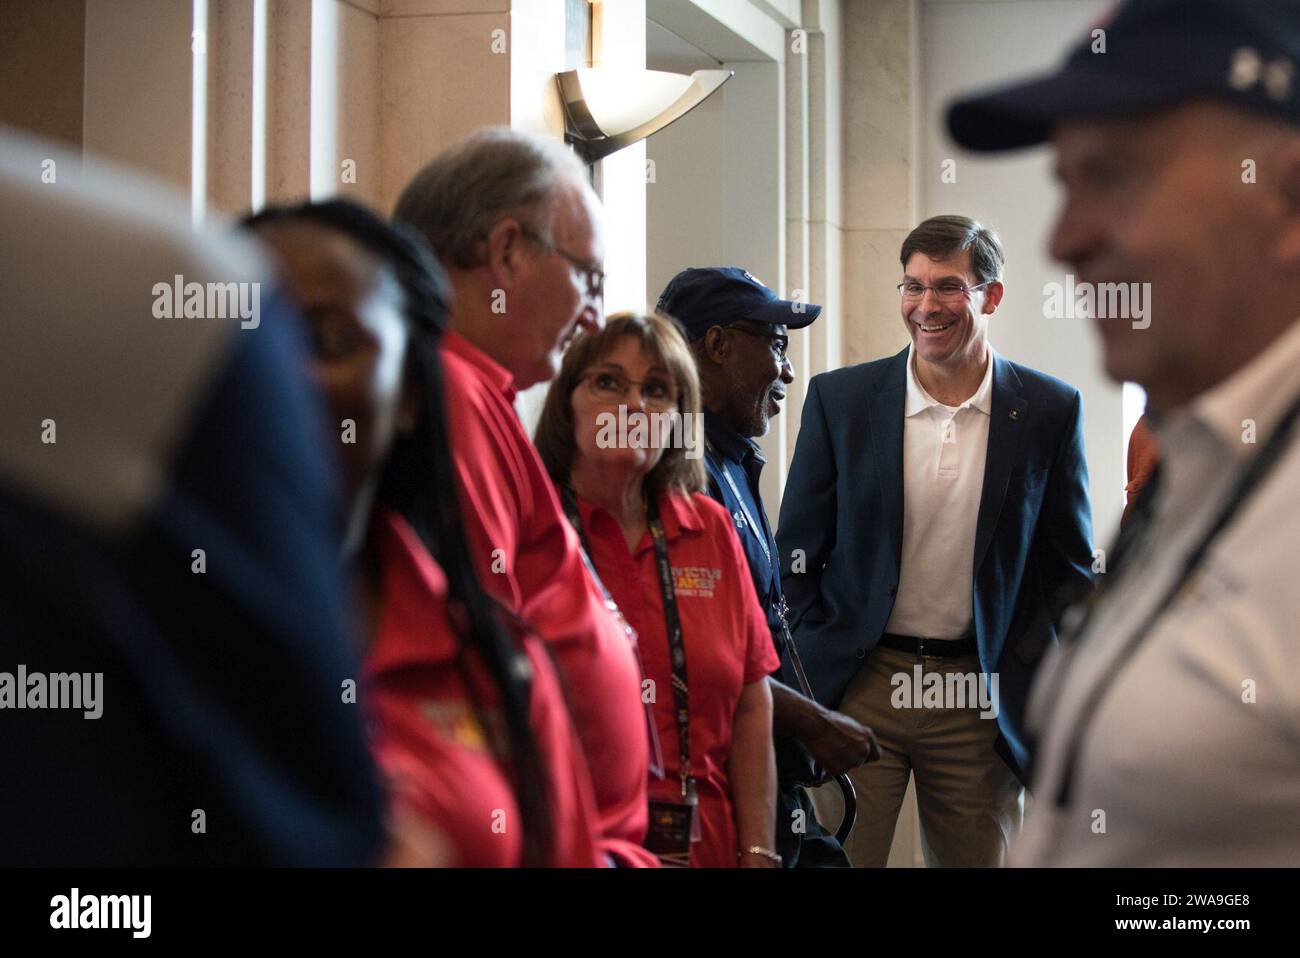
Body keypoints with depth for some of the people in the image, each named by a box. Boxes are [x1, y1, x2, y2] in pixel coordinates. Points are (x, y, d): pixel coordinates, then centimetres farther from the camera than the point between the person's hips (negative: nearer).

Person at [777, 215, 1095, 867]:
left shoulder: (1049, 411, 1)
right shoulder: (840, 399, 0)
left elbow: (1068, 568, 7)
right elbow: (798, 555, 5)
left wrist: (1029, 684, -1)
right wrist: (809, 682, -2)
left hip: (981, 698, 1)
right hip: (858, 686, 0)